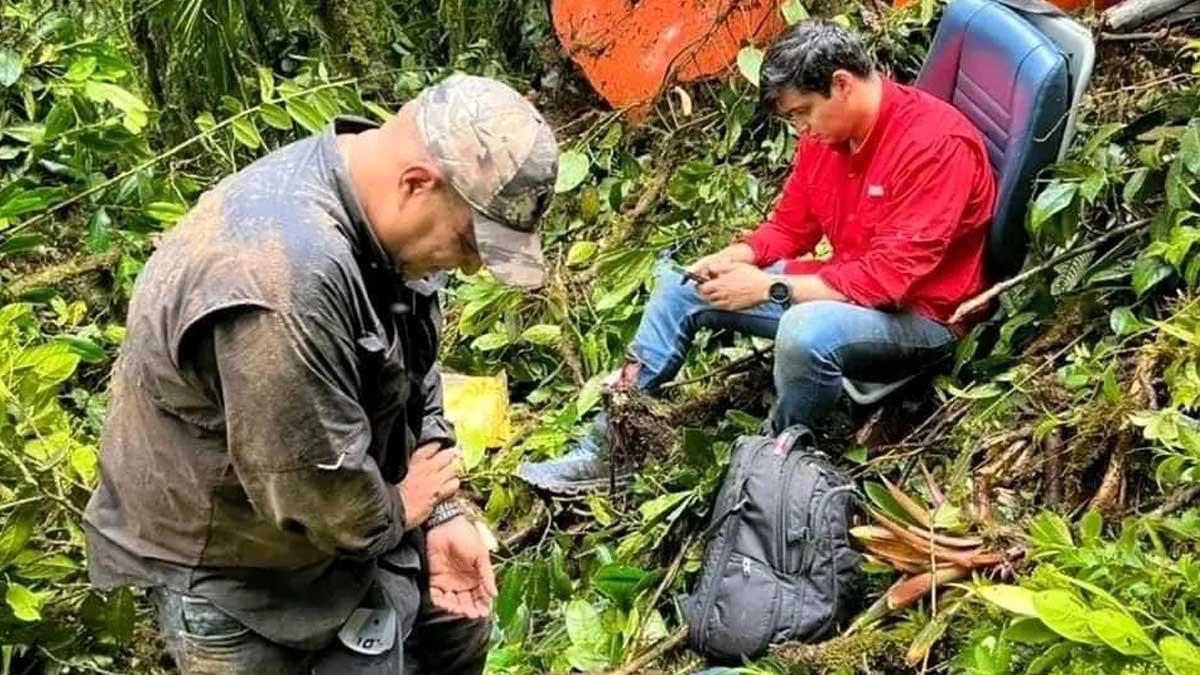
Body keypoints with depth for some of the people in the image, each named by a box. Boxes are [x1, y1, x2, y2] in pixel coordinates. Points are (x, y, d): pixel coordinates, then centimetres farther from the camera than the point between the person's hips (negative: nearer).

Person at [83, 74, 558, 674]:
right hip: (230, 557, -8)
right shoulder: (283, 274, -40)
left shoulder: (384, 207, -9)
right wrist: (399, 511, -13)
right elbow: (313, 493, -33)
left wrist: (442, 515, -2)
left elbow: (415, 373, 5)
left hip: (348, 510, 9)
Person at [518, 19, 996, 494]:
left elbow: (892, 276, -28)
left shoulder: (936, 144, -24)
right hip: (840, 292, 9)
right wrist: (734, 258, -11)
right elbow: (790, 226, 11)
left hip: (918, 315, -8)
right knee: (681, 287, 5)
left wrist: (770, 288, -26)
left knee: (806, 332, -40)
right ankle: (610, 446, 5)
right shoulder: (827, 132, 0)